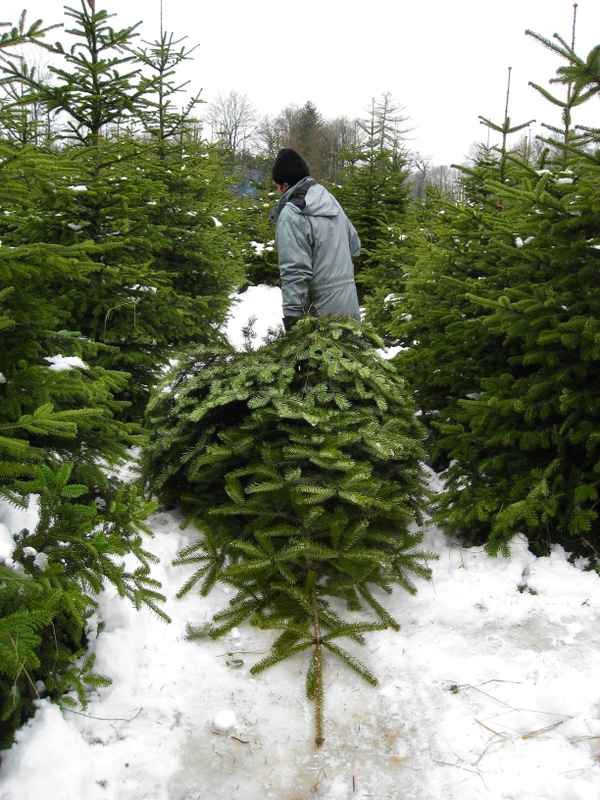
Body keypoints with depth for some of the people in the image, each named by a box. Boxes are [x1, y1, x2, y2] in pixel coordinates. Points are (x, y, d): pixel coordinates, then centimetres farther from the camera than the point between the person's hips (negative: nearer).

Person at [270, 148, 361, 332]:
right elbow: (354, 245, 21)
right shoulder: (331, 201, 11)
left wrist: (291, 318, -20)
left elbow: (295, 272, -21)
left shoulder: (292, 215, -15)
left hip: (322, 315, -8)